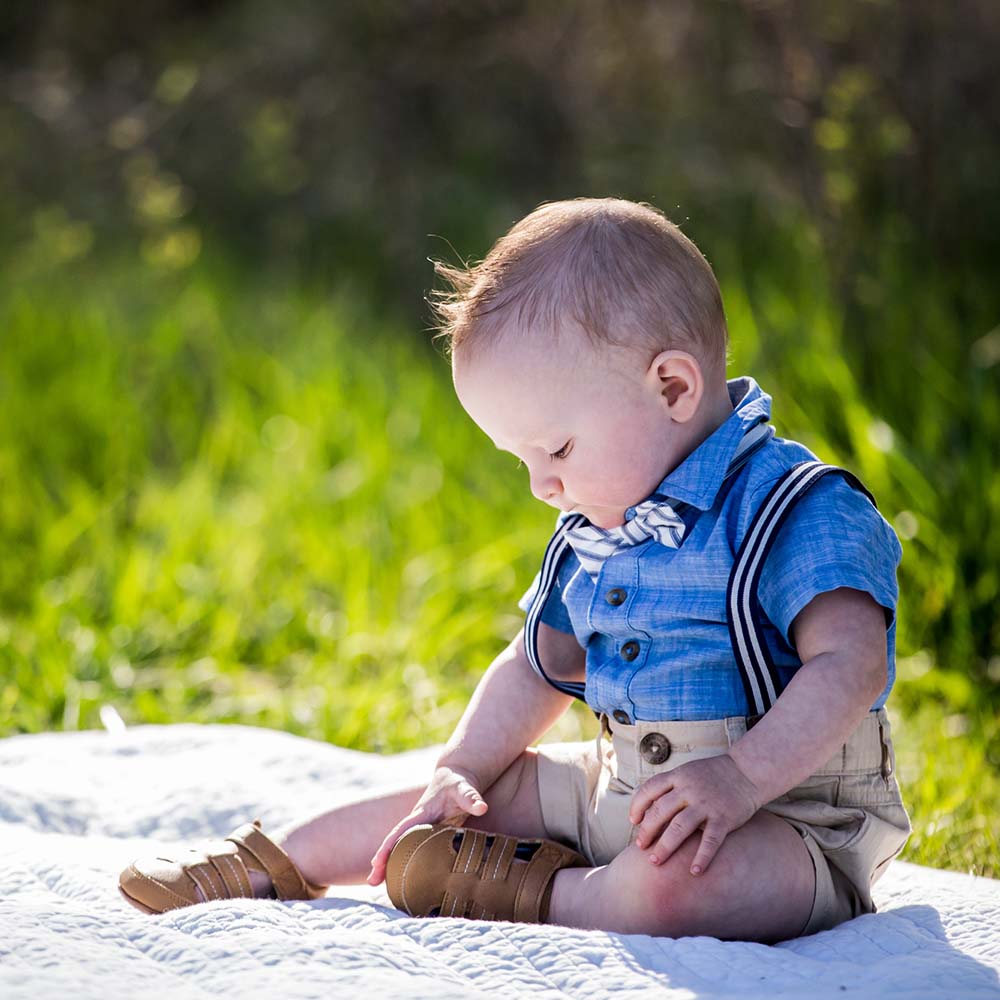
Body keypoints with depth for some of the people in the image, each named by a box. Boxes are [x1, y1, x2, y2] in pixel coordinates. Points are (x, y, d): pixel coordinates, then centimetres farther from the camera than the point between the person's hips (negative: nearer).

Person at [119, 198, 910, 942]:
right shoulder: (588, 540, 11)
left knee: (674, 879, -38)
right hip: (622, 790, 8)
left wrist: (741, 779, -39)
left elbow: (849, 664, -28)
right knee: (463, 802, 14)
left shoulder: (800, 513, -18)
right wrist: (461, 773, 10)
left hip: (793, 813, -8)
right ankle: (274, 864, 32)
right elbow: (540, 668, 22)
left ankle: (538, 897, -11)